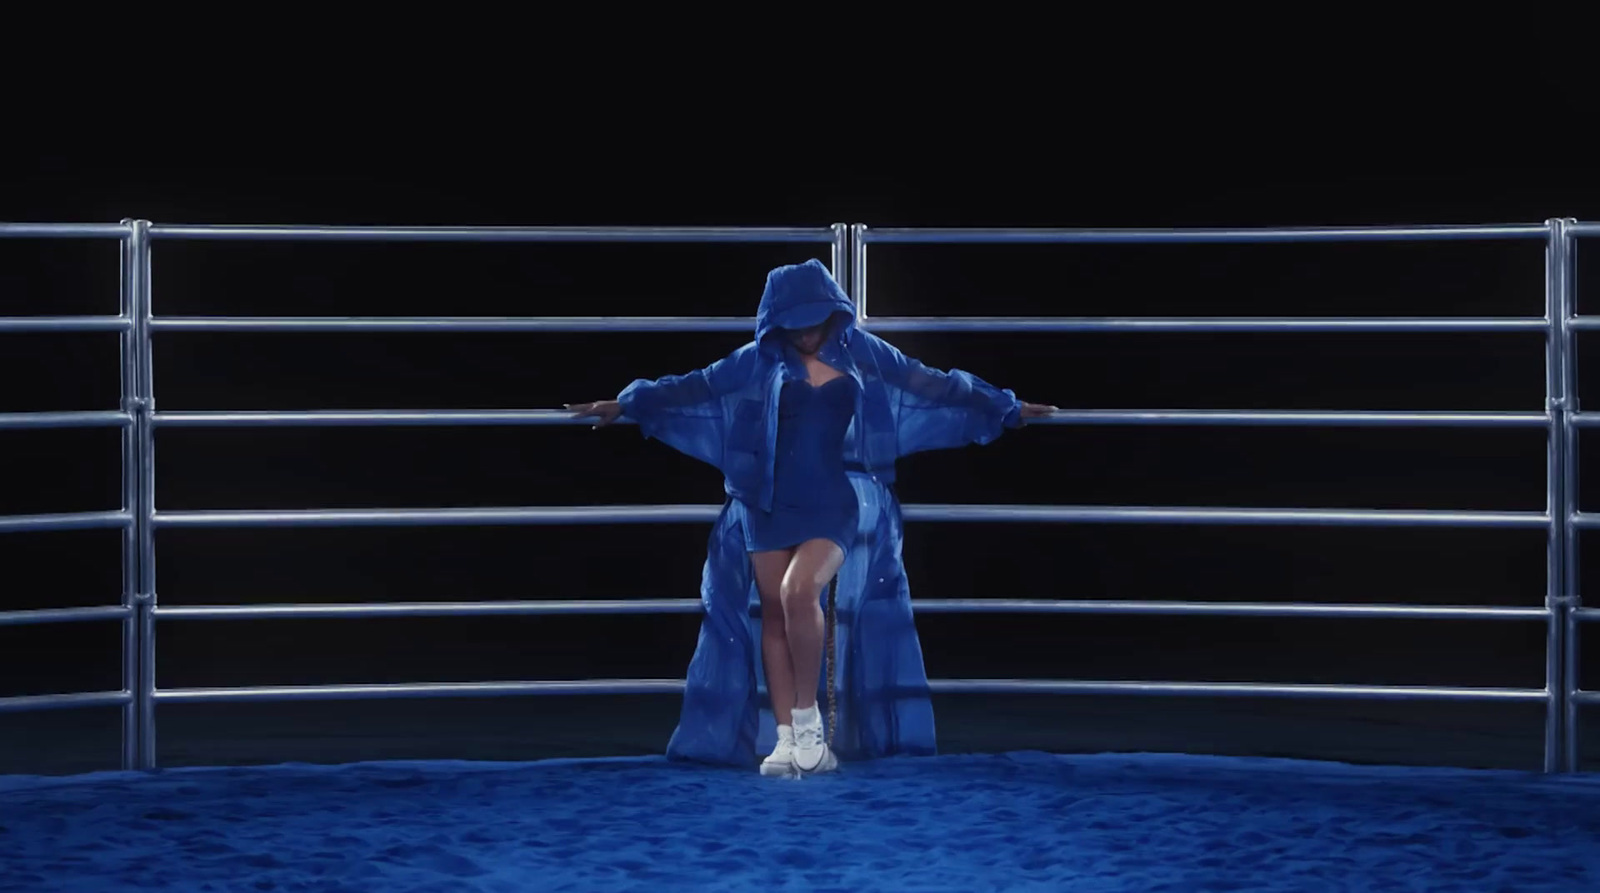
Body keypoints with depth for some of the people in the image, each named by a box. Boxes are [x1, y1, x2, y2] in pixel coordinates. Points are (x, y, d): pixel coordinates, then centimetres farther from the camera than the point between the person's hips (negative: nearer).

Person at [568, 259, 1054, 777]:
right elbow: (696, 387, 4)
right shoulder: (757, 362, 6)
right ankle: (786, 737, 5)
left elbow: (935, 386, 13)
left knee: (800, 592, -24)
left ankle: (807, 714, -8)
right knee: (775, 614, 0)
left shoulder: (866, 356, 6)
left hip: (837, 504, -2)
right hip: (771, 505, 2)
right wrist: (628, 404, -2)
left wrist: (1005, 408, 19)